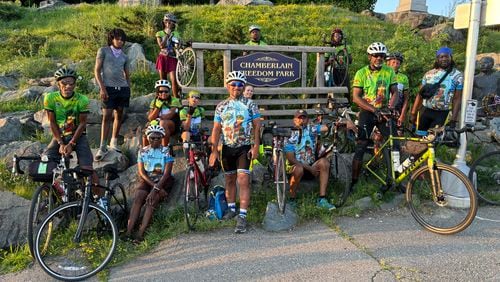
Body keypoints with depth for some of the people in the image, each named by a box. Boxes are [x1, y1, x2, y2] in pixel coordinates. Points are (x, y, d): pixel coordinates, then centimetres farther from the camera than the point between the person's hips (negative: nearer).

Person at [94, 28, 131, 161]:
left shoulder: (124, 57, 15)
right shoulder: (103, 51, 4)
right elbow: (97, 70, -1)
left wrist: (129, 89, 10)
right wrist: (102, 88, -10)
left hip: (122, 89, 4)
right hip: (108, 88, -4)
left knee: (119, 116, 7)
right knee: (107, 116, -8)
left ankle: (114, 142, 20)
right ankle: (102, 147, -5)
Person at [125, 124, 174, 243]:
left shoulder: (166, 152, -3)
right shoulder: (142, 151, 6)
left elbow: (166, 173, -12)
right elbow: (141, 172, -2)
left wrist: (156, 189, -24)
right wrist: (153, 185, -16)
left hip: (163, 181, -2)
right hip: (147, 181, 2)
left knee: (151, 200, -28)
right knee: (137, 198, -25)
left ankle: (141, 233, -32)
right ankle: (128, 232, -31)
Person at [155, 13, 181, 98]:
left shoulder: (176, 34, 10)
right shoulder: (160, 33, 7)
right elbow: (161, 46, -8)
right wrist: (167, 35, -8)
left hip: (172, 59, 0)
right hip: (163, 58, 1)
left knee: (174, 80, -12)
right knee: (163, 80, 4)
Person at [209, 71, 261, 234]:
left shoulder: (250, 104, -1)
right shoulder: (221, 106, 5)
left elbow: (257, 126, -3)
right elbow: (216, 129, 4)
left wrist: (256, 146, -12)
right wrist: (214, 150, -3)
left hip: (244, 148, -3)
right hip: (227, 148, 3)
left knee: (243, 181, -10)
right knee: (230, 180, 14)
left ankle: (242, 217, -8)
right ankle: (231, 209, 30)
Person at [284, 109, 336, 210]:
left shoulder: (311, 129, 0)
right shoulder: (291, 136, -7)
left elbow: (327, 128, -15)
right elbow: (291, 159, -14)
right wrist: (309, 168, -20)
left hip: (311, 166, 3)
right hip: (295, 166, -3)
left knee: (324, 162, -24)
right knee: (299, 169, -36)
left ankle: (322, 200, -23)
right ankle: (291, 200, -14)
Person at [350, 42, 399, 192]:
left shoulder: (389, 71, 3)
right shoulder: (361, 73, -5)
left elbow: (395, 92, 4)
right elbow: (356, 97, -11)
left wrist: (391, 106, -17)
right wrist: (374, 110, -20)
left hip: (384, 112, 3)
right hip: (367, 112, -2)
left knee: (393, 144, -1)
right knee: (360, 147, -3)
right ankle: (354, 180, 6)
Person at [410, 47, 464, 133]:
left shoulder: (457, 76, -1)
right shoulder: (429, 74, 7)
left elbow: (457, 99, -4)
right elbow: (420, 94, 7)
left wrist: (453, 120, -11)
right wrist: (413, 114, 2)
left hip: (443, 114, -3)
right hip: (425, 112, 3)